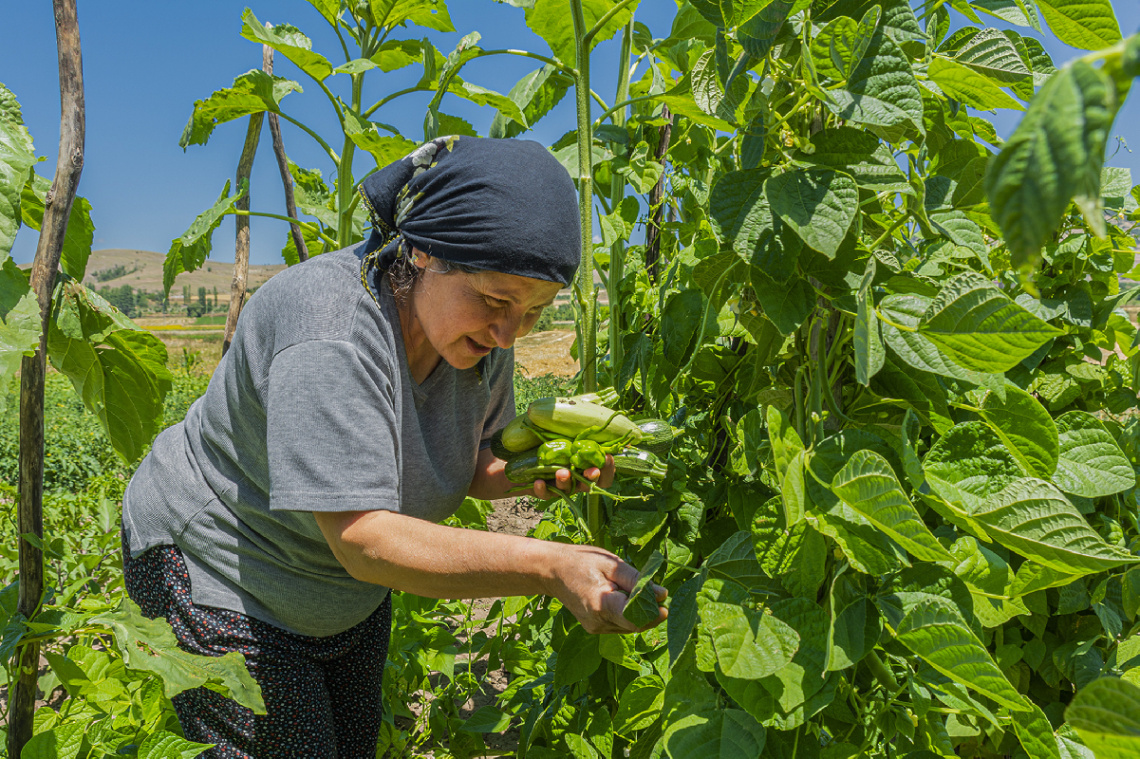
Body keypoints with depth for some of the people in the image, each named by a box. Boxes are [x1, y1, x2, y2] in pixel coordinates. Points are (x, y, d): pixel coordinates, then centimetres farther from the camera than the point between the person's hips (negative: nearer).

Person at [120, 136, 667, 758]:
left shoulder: (481, 331, -12)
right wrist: (551, 569, -43)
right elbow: (364, 541, -38)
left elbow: (466, 462, 0)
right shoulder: (331, 330, -36)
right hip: (220, 577, -6)